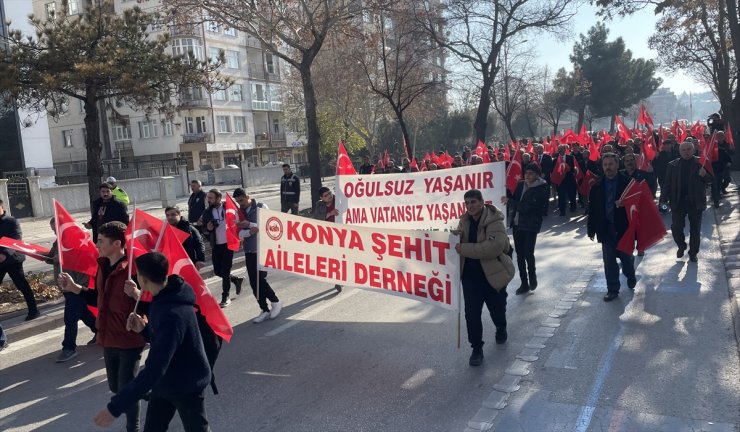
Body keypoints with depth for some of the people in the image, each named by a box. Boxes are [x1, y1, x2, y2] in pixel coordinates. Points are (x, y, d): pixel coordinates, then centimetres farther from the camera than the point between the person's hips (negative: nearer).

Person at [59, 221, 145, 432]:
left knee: (126, 389, 2)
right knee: (115, 387, 19)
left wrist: (136, 294, -43)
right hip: (108, 339, 8)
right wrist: (74, 287, 9)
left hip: (129, 340, -8)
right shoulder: (102, 266, 4)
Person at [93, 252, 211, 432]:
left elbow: (154, 370, -38)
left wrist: (115, 407, -36)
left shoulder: (173, 315, -35)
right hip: (165, 381, 8)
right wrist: (144, 328, -10)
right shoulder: (165, 297, -3)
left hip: (187, 385, -8)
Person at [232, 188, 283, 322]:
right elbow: (239, 233, 1)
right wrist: (249, 232, -20)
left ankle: (276, 302, 11)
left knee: (260, 279, -11)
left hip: (262, 249, -5)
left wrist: (250, 224, -20)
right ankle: (264, 310, 13)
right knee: (253, 282, 3)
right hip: (249, 251, 5)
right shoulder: (239, 211, 8)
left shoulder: (261, 207, -3)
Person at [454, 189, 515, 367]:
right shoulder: (465, 220, 1)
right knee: (471, 313, -1)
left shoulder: (494, 220, -18)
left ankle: (501, 329, 51)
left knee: (497, 309, 18)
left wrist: (464, 249, -30)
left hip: (492, 274, -4)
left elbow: (494, 246, -31)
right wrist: (454, 234, -8)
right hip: (470, 275, 4)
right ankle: (477, 348, 14)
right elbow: (459, 239, 18)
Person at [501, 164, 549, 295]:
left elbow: (527, 207, -19)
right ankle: (524, 283, 19)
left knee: (528, 254, -7)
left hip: (530, 226, -5)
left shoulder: (541, 189, -11)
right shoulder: (521, 185, 8)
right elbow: (515, 199, 13)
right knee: (520, 255, 8)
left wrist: (509, 201, -16)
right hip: (517, 224, 6)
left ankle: (532, 276, 22)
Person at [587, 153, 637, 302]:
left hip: (623, 227, -1)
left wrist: (624, 204, -26)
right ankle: (612, 289, 17)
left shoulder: (627, 182, -7)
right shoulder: (597, 185, -1)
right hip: (605, 228, 2)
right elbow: (592, 208, 0)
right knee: (609, 261, 6)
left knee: (626, 257, 16)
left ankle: (630, 277, 46)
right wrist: (592, 230, -1)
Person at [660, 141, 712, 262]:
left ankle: (693, 253, 22)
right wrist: (664, 199, -6)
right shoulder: (673, 165, 2)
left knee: (695, 229, 7)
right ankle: (681, 246, 28)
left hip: (695, 201, 0)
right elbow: (667, 183, 2)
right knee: (676, 227, 0)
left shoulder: (700, 163, 1)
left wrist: (704, 175, -21)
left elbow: (710, 179, 2)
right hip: (678, 201, 0)